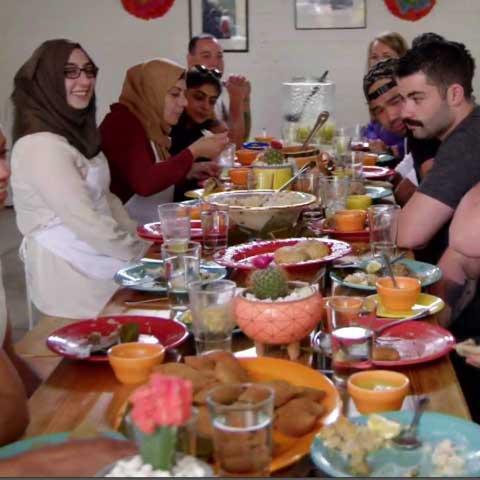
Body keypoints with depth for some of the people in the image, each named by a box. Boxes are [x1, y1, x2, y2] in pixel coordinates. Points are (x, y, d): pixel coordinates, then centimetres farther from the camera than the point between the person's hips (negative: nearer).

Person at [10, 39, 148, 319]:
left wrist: (141, 242, 1)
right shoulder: (41, 145, -20)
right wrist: (141, 252, -13)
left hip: (96, 257, 9)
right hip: (71, 272, -9)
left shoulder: (76, 130, 12)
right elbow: (85, 221, -23)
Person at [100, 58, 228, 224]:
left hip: (152, 228, 8)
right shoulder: (122, 122, -13)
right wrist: (194, 151, -20)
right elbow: (144, 183, -26)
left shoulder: (148, 124, 12)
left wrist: (189, 171, 5)